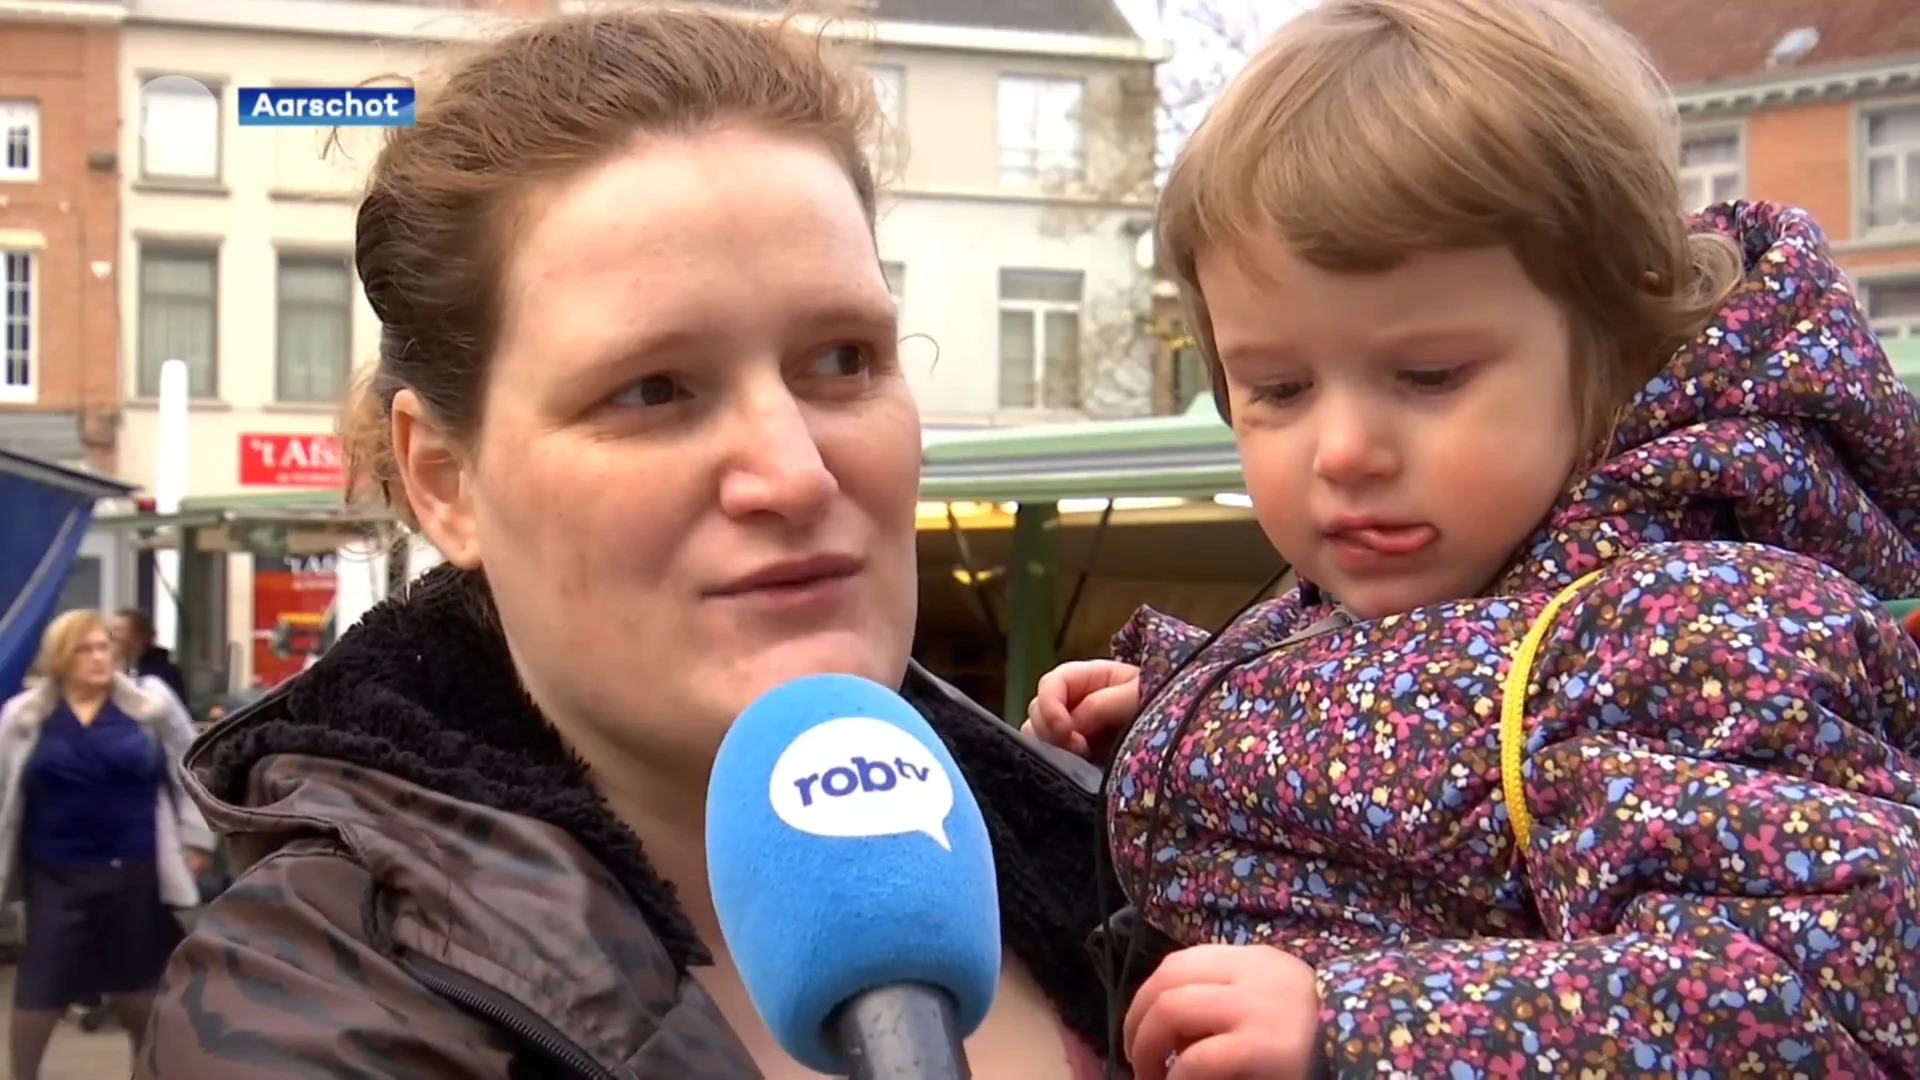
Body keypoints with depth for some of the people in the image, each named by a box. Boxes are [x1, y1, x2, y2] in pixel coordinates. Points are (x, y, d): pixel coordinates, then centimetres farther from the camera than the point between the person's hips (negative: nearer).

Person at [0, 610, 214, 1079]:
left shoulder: (151, 707, -1)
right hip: (56, 874, 0)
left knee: (138, 979, 14)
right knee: (43, 985, 2)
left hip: (135, 869, 0)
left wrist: (195, 839, 4)